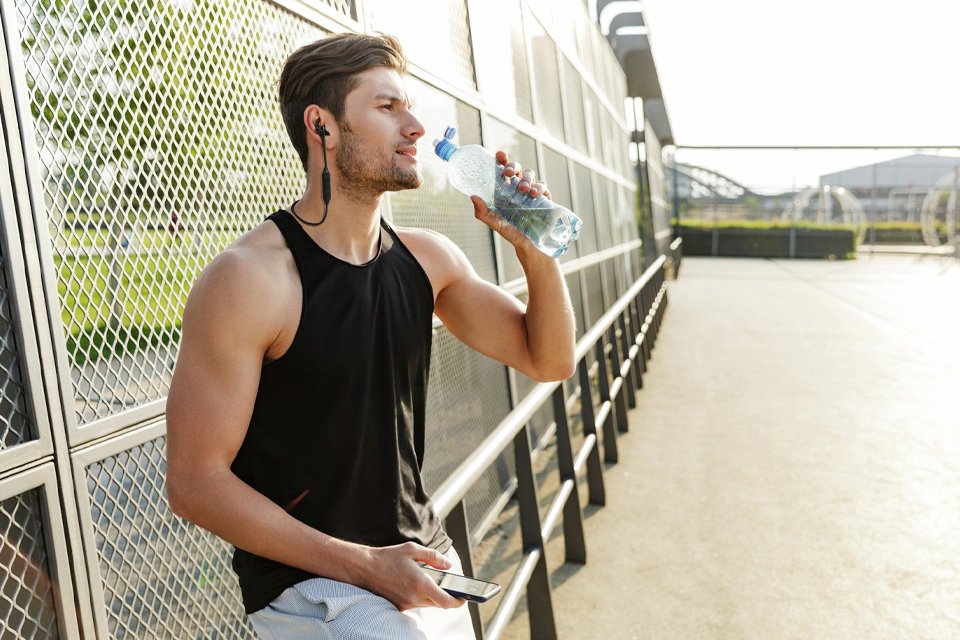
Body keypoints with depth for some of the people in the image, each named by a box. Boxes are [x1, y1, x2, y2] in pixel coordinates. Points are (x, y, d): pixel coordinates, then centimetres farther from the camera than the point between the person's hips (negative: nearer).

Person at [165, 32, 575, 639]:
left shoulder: (427, 258, -1)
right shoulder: (248, 279, -19)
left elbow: (549, 359, 6)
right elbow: (195, 481, -17)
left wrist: (535, 247, -11)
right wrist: (363, 565, -20)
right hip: (311, 584, -6)